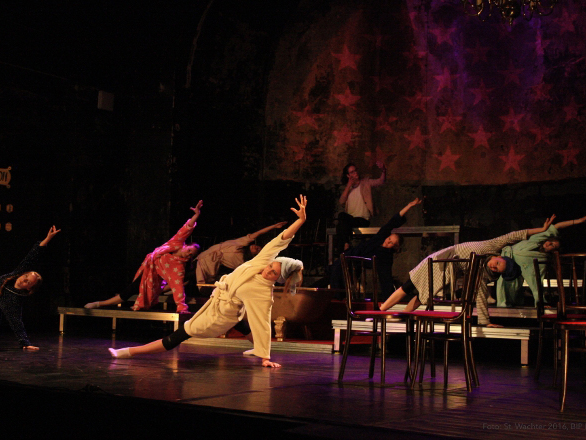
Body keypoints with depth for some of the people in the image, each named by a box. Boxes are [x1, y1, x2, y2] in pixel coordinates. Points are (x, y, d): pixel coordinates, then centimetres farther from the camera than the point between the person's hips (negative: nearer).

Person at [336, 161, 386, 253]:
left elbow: (381, 181, -6)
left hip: (363, 220, -4)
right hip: (350, 218, 4)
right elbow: (341, 202, 4)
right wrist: (348, 186, -1)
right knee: (341, 215, -32)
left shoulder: (366, 182, 11)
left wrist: (383, 170, -26)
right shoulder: (348, 188, 21)